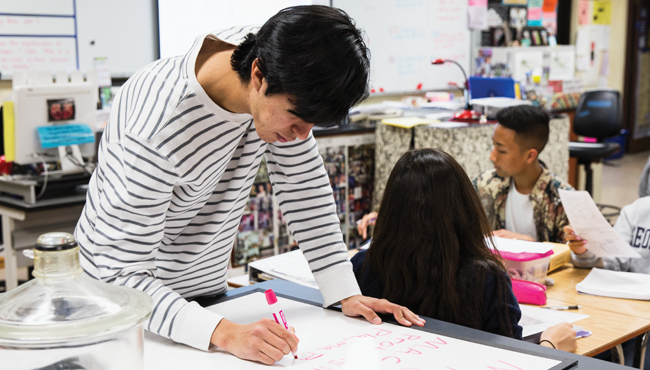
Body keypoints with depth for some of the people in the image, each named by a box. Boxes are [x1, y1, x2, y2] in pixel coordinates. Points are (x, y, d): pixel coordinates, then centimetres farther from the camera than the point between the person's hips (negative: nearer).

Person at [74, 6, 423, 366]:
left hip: (204, 285, 5)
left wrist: (346, 294, -11)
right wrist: (224, 334, -47)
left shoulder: (285, 95, -18)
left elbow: (303, 181, -7)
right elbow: (121, 274, -35)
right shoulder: (159, 132, -38)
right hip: (122, 294, -5)